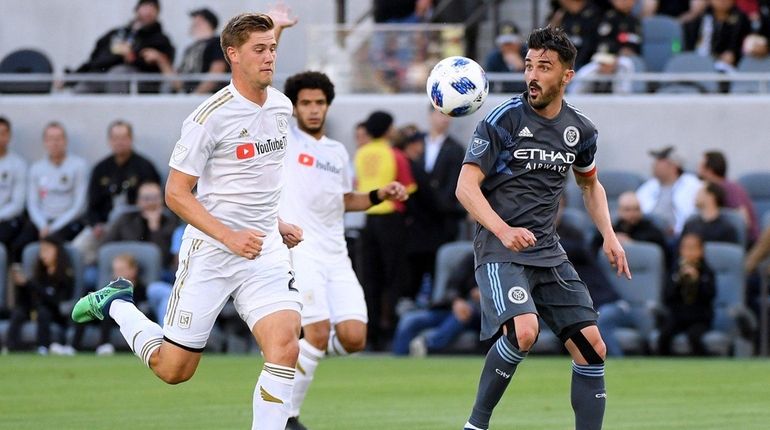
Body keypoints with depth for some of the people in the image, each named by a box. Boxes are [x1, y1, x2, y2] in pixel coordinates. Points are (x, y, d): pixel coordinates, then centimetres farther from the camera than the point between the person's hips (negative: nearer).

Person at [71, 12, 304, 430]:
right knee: (173, 369, 6)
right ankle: (116, 304, 33)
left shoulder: (281, 106, 6)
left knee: (285, 349, -19)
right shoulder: (210, 116, -15)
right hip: (209, 251, -5)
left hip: (265, 252, 5)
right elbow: (176, 194, -13)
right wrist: (229, 236, -22)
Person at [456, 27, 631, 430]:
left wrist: (609, 236, 12)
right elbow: (466, 187, -13)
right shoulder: (503, 119, -9)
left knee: (591, 347, -1)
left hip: (547, 250, 6)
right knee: (523, 330, -29)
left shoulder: (580, 129, 8)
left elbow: (590, 184, 27)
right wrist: (504, 231, -27)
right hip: (499, 249, -6)